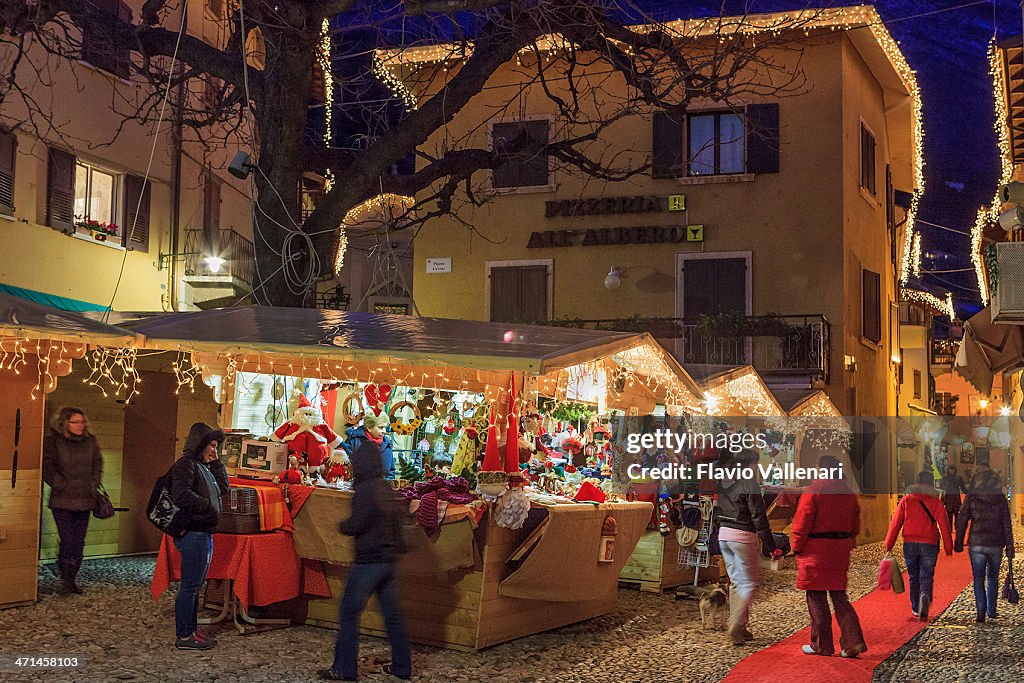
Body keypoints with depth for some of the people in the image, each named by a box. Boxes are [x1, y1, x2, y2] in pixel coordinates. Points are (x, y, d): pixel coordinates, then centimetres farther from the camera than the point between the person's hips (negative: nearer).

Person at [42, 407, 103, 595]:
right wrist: (62, 486, -11)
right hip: (62, 501, -4)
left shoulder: (91, 442, 9)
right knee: (68, 541, -10)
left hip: (84, 501, 4)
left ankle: (72, 579, 16)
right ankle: (65, 579, 2)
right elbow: (47, 467, -6)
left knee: (79, 542, 6)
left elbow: (97, 465, 16)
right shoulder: (52, 441, -4)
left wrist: (92, 487, 6)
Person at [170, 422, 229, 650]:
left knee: (196, 585, 15)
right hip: (193, 533, -10)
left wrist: (216, 464, 12)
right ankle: (184, 636, 0)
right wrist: (208, 506, -17)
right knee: (190, 586, -5)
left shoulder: (203, 466, 17)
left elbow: (224, 488, 21)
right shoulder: (186, 464, -12)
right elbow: (181, 495, -25)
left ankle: (191, 631, 23)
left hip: (204, 533, 10)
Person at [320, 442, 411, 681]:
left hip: (369, 560, -8)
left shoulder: (365, 489, -13)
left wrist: (342, 526, 1)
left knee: (349, 612, -2)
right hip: (390, 560, 8)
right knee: (392, 614, 12)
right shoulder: (387, 489, 11)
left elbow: (356, 524, -17)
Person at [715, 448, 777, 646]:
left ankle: (740, 628, 17)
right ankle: (736, 626, -11)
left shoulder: (722, 482, 9)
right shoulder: (749, 485, -14)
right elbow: (758, 517, -14)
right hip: (742, 536, -8)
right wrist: (768, 543, -10)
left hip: (723, 533, 8)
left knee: (736, 582, 15)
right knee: (750, 583, 1)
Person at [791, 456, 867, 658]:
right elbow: (855, 522, 14)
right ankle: (853, 642, 4)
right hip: (841, 551, 6)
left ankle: (822, 645, 8)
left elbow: (802, 523, -11)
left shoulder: (812, 491, -10)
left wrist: (796, 548, -2)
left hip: (816, 550, -6)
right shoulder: (849, 493, 10)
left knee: (816, 597, 3)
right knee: (839, 596, 12)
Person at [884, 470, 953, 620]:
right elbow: (944, 526, -3)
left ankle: (915, 608, 24)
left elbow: (895, 523, 0)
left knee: (914, 577, 17)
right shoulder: (936, 502, 1)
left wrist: (888, 545, 3)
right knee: (926, 577, 1)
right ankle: (925, 597, -29)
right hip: (929, 545, -1)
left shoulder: (906, 500, 3)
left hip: (910, 544, 1)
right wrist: (948, 548, 2)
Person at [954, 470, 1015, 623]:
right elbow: (1007, 525, 0)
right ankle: (991, 610, 24)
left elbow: (962, 521, -3)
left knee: (978, 580, 5)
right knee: (993, 578, 19)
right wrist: (1009, 549, 4)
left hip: (977, 544, -2)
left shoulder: (971, 497, -2)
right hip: (996, 544, 2)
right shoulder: (1001, 499, 1)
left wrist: (959, 543, 5)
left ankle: (981, 612, -5)